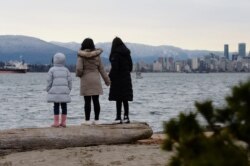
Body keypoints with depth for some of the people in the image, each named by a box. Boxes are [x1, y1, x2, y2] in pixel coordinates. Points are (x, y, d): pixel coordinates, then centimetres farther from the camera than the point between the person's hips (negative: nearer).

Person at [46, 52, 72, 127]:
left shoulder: (52, 70, -2)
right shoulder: (66, 70, 7)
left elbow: (49, 81, -3)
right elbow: (70, 81, 6)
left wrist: (48, 90, 7)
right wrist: (69, 89, 16)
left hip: (55, 91, -3)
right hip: (64, 91, 3)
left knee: (56, 106, 0)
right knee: (64, 106, 6)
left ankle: (56, 122, -1)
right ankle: (63, 122, 8)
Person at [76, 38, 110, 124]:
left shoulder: (81, 56, -9)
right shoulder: (97, 55, 2)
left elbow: (79, 69, -15)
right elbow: (101, 69, 5)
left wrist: (78, 74, 8)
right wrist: (107, 80, 12)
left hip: (86, 80, -3)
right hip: (96, 80, 3)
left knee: (87, 101, -1)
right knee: (96, 100, 7)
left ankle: (87, 120, 0)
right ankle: (96, 119, 9)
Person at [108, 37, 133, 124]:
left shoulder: (115, 54, -12)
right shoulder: (127, 53, 8)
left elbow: (114, 67, -17)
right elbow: (131, 66, 11)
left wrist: (110, 77, -9)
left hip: (118, 79, -6)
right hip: (126, 79, 6)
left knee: (118, 100, -3)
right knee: (125, 100, 10)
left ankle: (118, 117, -2)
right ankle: (126, 117, 10)